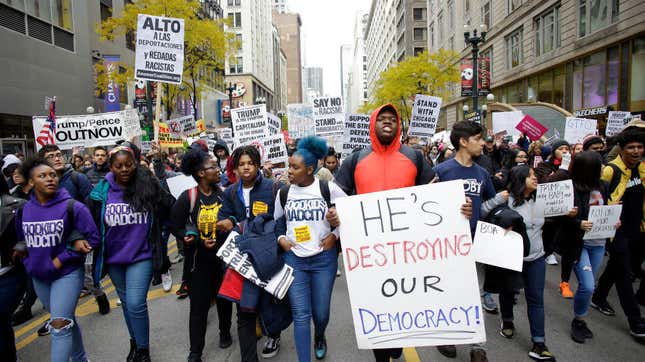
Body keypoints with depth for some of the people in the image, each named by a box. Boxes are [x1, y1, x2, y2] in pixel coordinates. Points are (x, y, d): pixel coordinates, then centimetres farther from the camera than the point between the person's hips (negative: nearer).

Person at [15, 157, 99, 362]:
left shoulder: (72, 207, -14)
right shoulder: (23, 210, 0)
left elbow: (92, 238, -13)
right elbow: (21, 240, 16)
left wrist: (61, 259, -16)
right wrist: (28, 262, 2)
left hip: (67, 273, -5)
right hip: (38, 276, 5)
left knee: (59, 326, -10)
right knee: (66, 320, 20)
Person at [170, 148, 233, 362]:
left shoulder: (224, 193, -4)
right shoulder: (187, 197, -11)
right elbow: (175, 226, -7)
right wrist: (200, 242, -16)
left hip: (224, 256, 3)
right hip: (199, 260, -2)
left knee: (224, 298, 18)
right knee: (199, 305, 4)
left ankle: (225, 332, 43)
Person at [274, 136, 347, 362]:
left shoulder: (328, 188, -7)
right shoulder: (283, 193, 2)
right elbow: (278, 221, 17)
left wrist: (335, 234, -7)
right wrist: (280, 238, -1)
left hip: (324, 258, -1)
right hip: (293, 259, 1)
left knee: (321, 312, 11)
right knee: (300, 314, -2)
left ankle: (320, 337, 46)